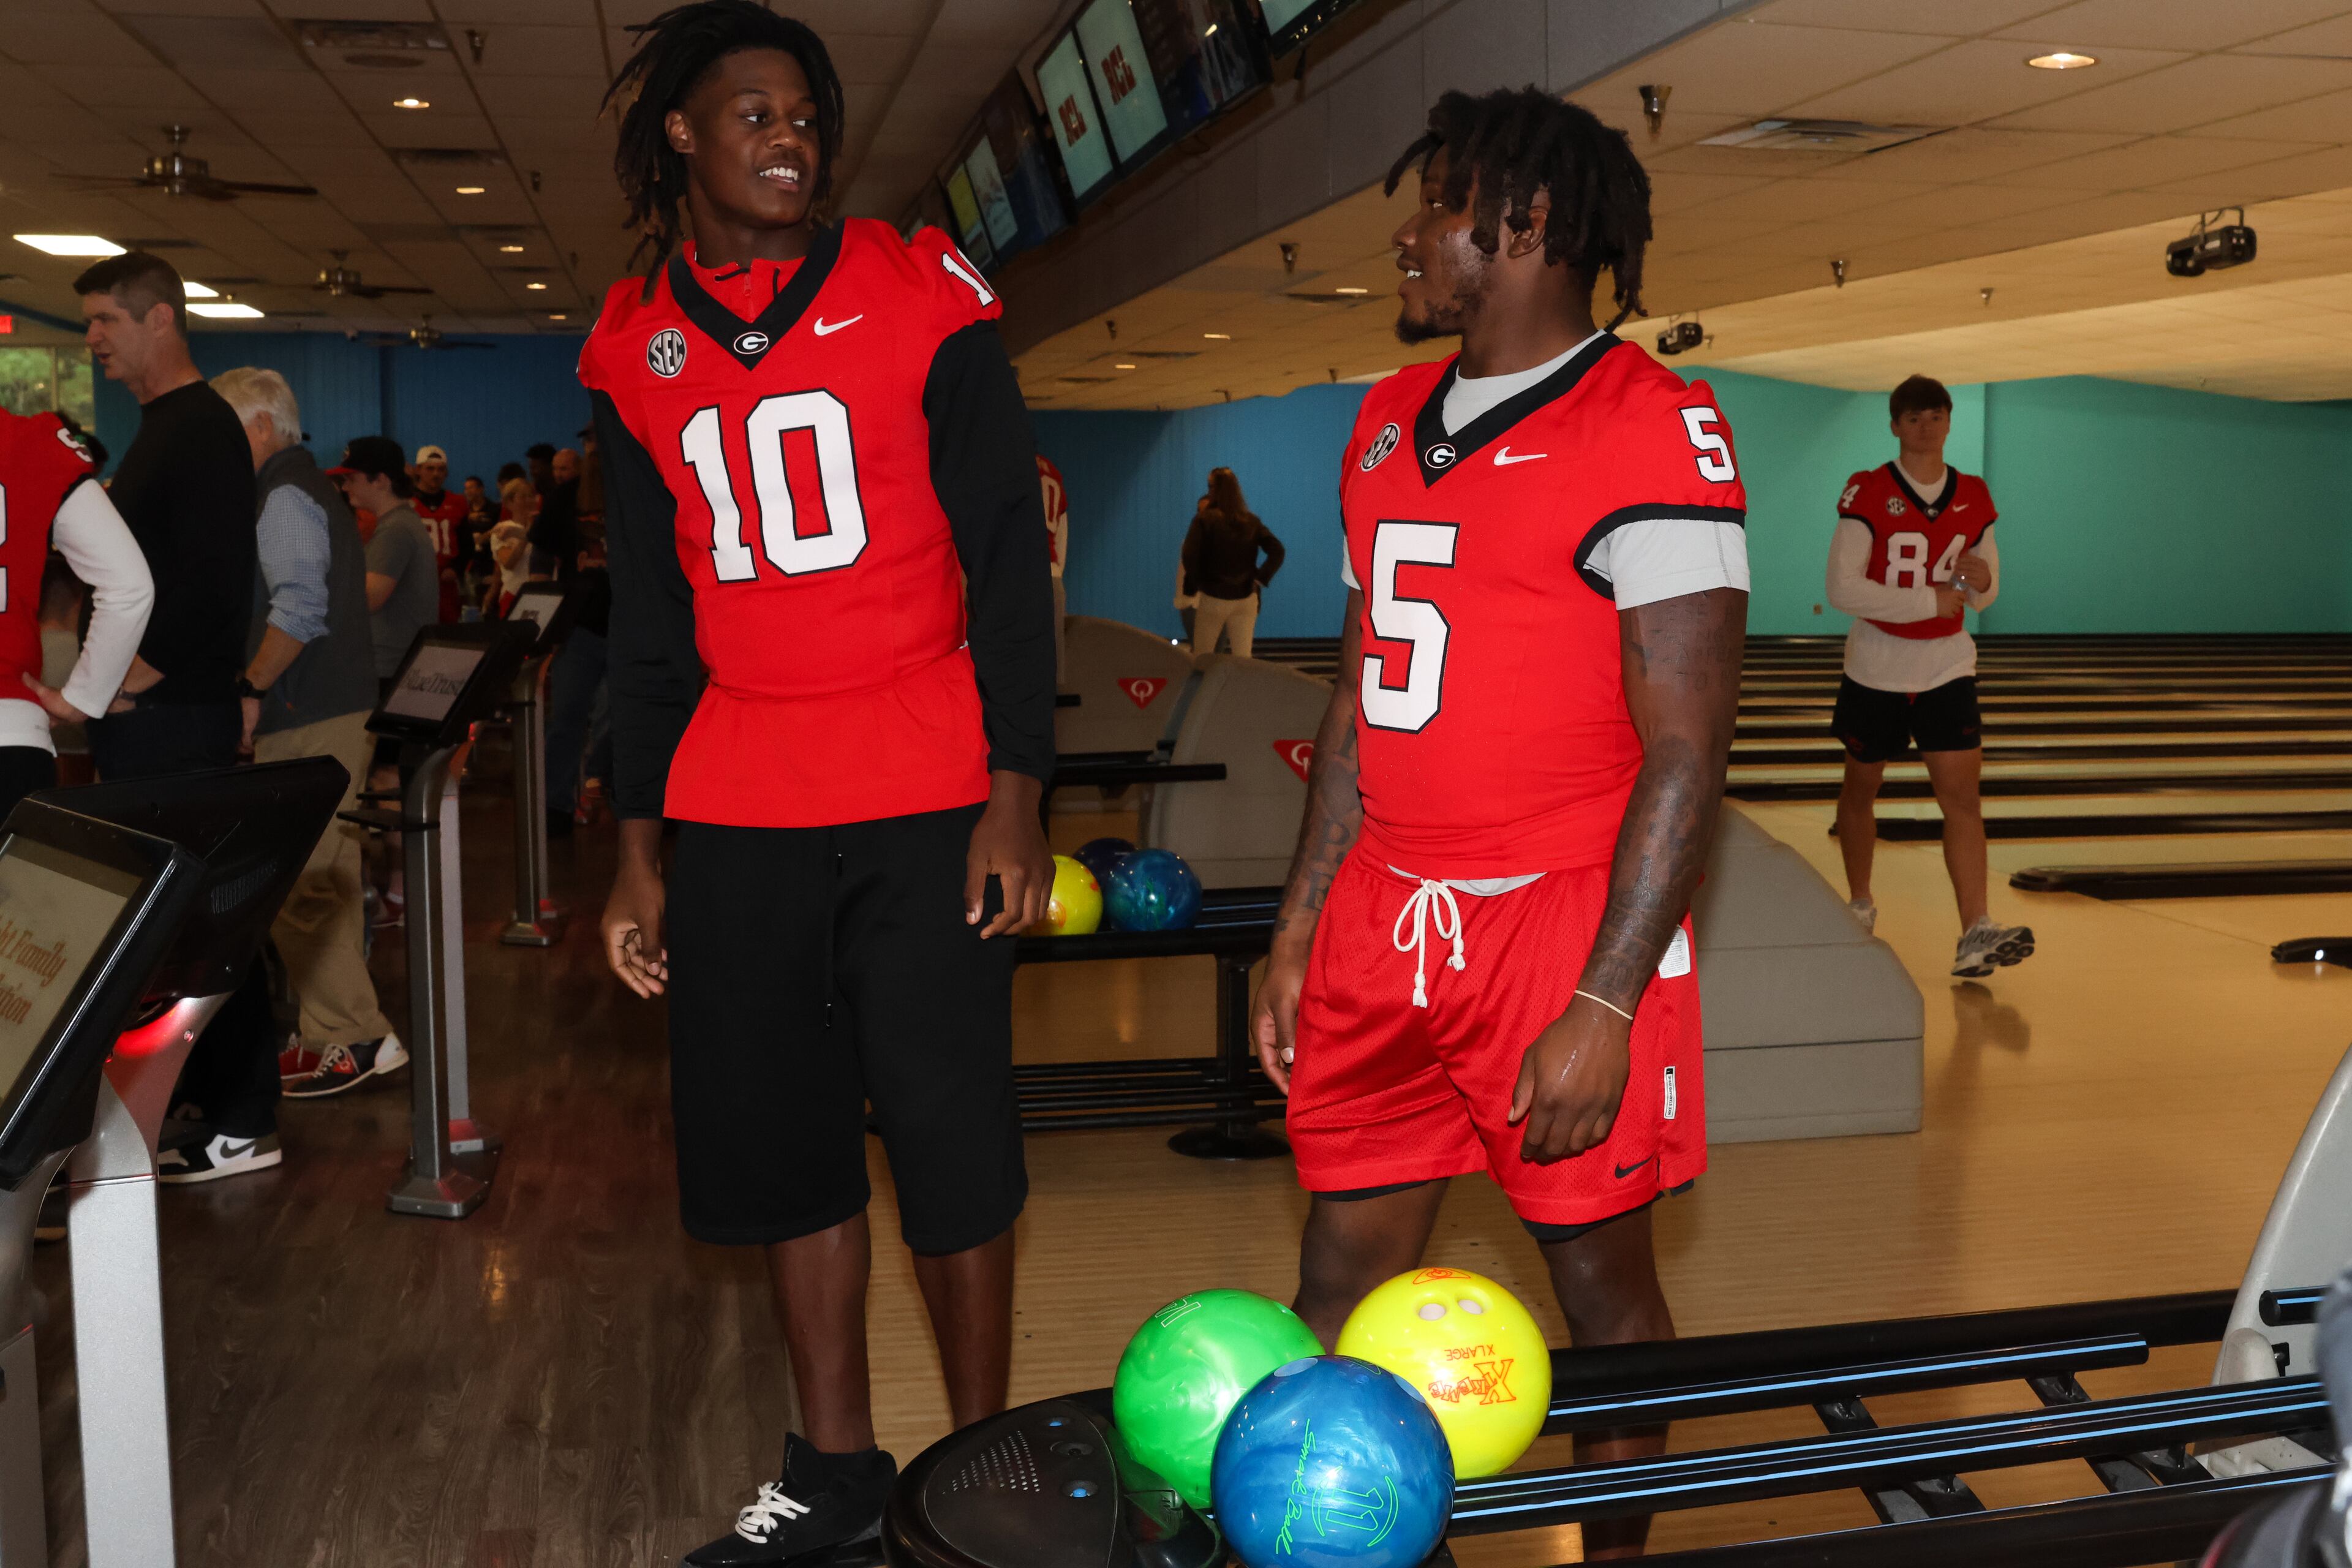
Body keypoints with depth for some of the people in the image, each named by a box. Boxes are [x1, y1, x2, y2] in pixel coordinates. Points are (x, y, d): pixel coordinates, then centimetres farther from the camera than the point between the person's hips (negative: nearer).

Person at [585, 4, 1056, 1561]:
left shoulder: (922, 299, -1)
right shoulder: (637, 348, 9)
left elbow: (1008, 560, -2)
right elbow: (648, 615, 13)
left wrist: (1015, 793, -9)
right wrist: (641, 842, 11)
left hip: (927, 803, -3)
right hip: (740, 815, 4)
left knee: (952, 1136, 1)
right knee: (780, 1138, 9)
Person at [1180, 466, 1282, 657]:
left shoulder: (1205, 519, -9)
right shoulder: (1251, 521, 4)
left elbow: (1190, 556, -19)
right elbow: (1277, 551, -4)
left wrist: (1191, 587, -7)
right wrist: (1261, 579, -3)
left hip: (1212, 599, -3)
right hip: (1245, 599, 3)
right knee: (1243, 658, 4)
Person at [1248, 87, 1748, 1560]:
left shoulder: (1655, 434, -10)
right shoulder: (1391, 422, 13)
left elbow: (1687, 753, -13)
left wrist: (1605, 1007, -18)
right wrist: (1299, 929, 13)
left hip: (1565, 928, -6)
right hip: (1385, 927, 6)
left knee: (1602, 1279, 9)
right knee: (1341, 1282, 9)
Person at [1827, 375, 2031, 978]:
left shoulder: (1974, 498, 3)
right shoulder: (1868, 494, -10)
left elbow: (1985, 596, 12)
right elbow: (1842, 590, -18)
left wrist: (1981, 578, -12)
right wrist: (1930, 601, -20)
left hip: (1947, 666, 2)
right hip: (1877, 666, -2)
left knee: (1962, 794, -10)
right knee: (1861, 788, 14)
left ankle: (1976, 934, -14)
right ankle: (1860, 905, 35)